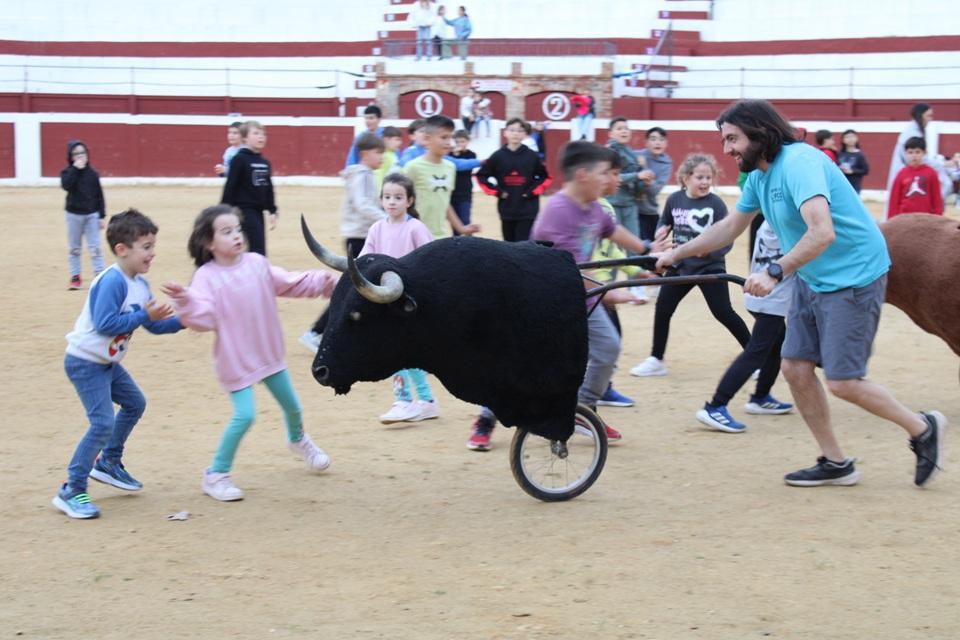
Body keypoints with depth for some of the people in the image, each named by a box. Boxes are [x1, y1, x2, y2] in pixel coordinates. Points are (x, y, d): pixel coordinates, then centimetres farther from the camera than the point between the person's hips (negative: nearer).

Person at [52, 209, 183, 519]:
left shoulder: (139, 284, 5)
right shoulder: (112, 281, -24)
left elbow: (154, 325, 9)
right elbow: (105, 323, -30)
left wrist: (182, 321, -5)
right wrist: (145, 315, -27)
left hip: (107, 363, 10)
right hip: (85, 362, -10)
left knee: (134, 403, 25)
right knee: (103, 423, -16)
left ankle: (108, 463, 41)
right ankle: (71, 491, -10)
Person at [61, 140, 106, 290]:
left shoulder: (93, 173, 1)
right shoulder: (67, 172, -2)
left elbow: (99, 196, 4)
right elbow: (66, 185, -25)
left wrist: (101, 216, 1)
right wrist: (75, 168, -23)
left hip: (92, 215, 0)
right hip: (73, 215, 0)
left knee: (95, 248, -2)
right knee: (74, 248, 7)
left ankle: (99, 276, 0)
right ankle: (75, 277, 15)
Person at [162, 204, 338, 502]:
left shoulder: (257, 264, -4)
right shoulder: (206, 277, -17)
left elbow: (291, 283, 3)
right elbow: (204, 318, -26)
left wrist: (322, 281, -9)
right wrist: (186, 303, -43)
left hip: (268, 353, 5)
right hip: (235, 360, -5)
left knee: (292, 405, 20)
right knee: (244, 415, -17)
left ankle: (297, 439, 55)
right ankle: (216, 475, -1)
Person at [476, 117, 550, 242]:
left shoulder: (532, 156, -2)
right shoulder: (498, 156, 0)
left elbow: (545, 177, 6)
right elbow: (481, 176, 5)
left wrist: (532, 191, -6)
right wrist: (497, 191, -3)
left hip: (527, 211, -2)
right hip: (507, 210, 2)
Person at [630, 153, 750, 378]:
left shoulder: (716, 204, -15)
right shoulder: (675, 199, -4)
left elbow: (727, 241, -17)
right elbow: (665, 223, 17)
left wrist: (709, 249, -35)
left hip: (710, 268, -5)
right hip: (682, 266, 5)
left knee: (724, 313, -6)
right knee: (662, 309, 6)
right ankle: (656, 361, 21)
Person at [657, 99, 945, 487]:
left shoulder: (799, 162, -24)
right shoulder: (759, 176, 6)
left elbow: (822, 232, -36)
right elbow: (731, 227, 20)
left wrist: (775, 272, -41)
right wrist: (676, 254, 16)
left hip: (853, 277, -9)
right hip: (811, 279, 10)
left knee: (843, 382, -9)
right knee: (796, 368, 5)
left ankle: (923, 429, 12)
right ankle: (834, 463, 16)